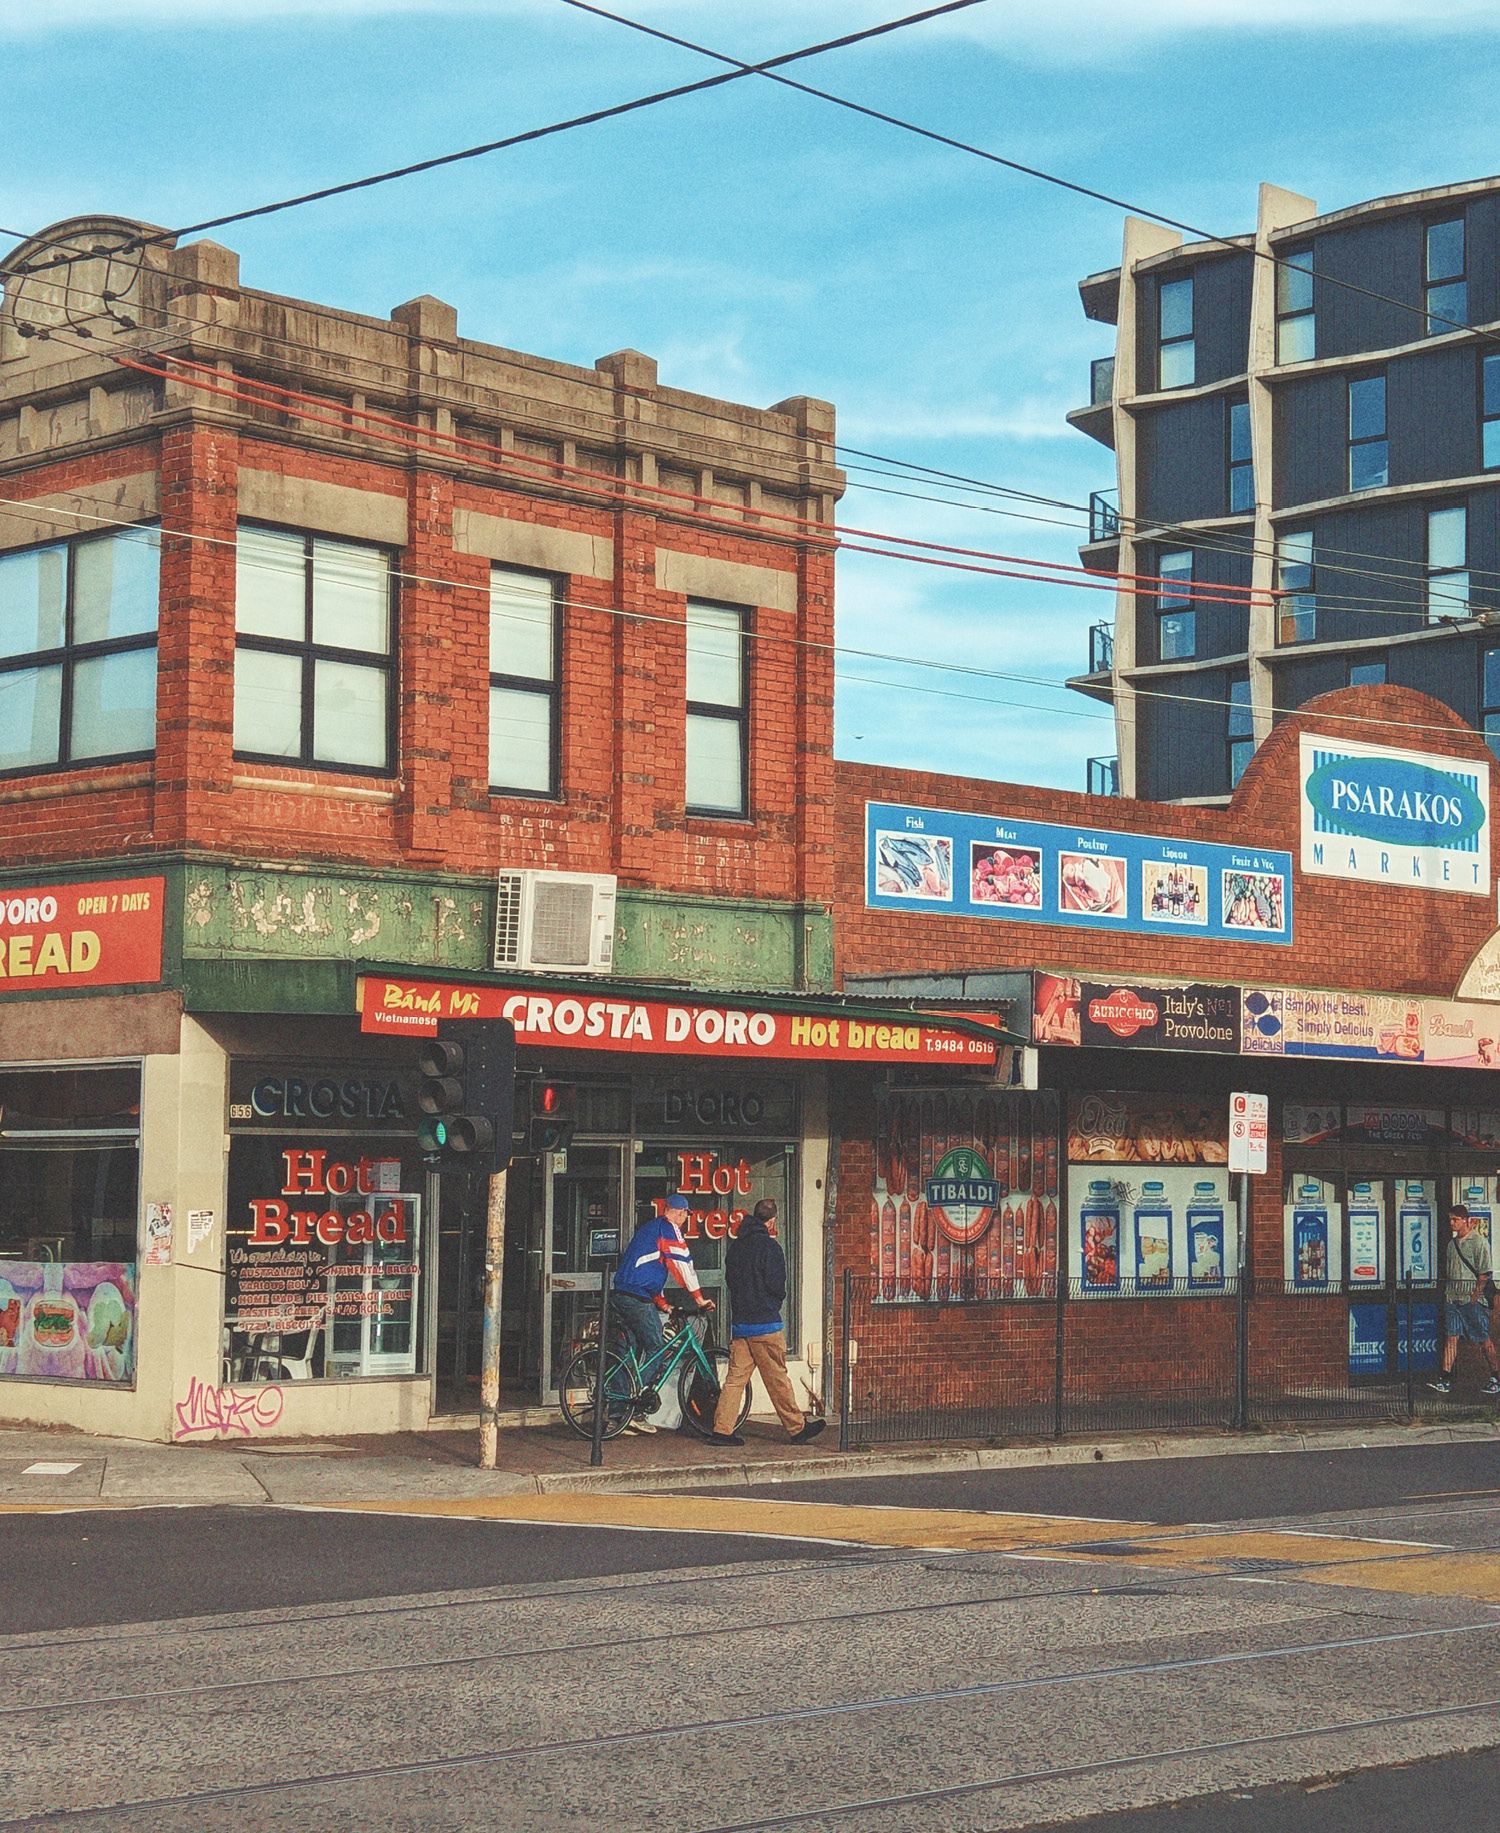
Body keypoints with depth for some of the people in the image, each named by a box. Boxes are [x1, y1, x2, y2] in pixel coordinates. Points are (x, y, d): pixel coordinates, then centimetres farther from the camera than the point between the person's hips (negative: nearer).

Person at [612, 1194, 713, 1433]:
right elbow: (683, 1264, -9)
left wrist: (661, 1303, 31)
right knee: (657, 1350, -3)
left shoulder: (648, 1227, 25)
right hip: (637, 1298, -9)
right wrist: (699, 1297, -2)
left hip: (619, 1295, 9)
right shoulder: (669, 1229, -4)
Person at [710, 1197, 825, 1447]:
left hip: (739, 1321, 6)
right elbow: (777, 1285, -13)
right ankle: (797, 1428, 11)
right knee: (778, 1379, 1)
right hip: (765, 1323, -6)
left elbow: (729, 1279, 16)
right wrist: (775, 1302, 7)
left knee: (736, 1376, 6)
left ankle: (722, 1429, 0)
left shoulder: (736, 1246, 11)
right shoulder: (769, 1246, -12)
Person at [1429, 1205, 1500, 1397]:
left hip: (1473, 1297, -6)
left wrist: (1476, 1294, -14)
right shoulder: (1452, 1243, 15)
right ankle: (1446, 1379, -3)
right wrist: (1449, 1290, 11)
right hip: (1453, 1297, 6)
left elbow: (1485, 1273, -10)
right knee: (1451, 1337, 1)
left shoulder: (1478, 1242, -6)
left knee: (1483, 1338, 0)